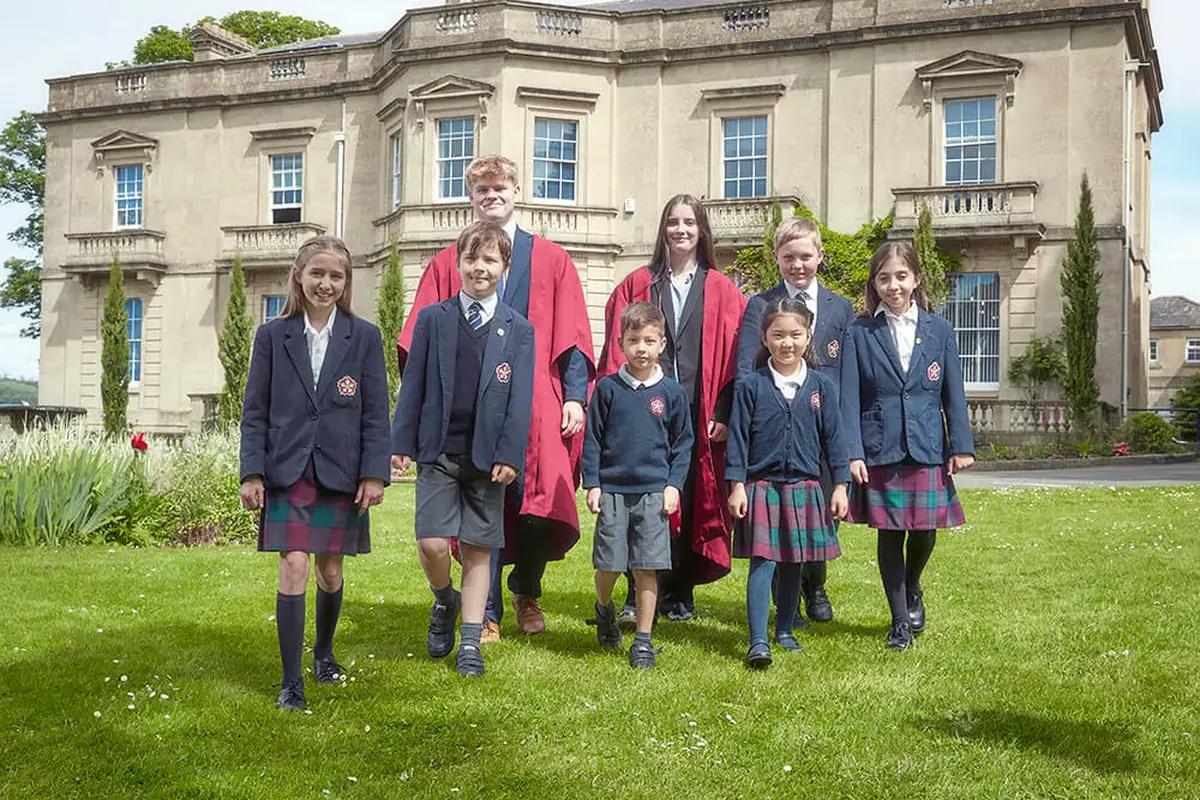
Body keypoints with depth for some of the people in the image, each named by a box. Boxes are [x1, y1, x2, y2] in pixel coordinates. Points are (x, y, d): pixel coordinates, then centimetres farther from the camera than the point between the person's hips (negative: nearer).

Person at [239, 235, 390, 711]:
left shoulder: (364, 337, 2)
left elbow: (375, 413, 2)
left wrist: (375, 474, -5)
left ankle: (324, 652, 38)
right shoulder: (273, 336, 3)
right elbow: (255, 410, 3)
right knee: (293, 569, -9)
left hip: (340, 474, 1)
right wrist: (251, 473, -4)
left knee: (330, 571, 12)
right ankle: (291, 681, -1)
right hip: (287, 471, -1)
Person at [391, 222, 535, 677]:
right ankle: (444, 602, 21)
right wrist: (402, 444, 0)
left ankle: (470, 644, 15)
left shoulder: (518, 329, 5)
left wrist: (510, 455, -9)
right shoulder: (432, 319, 6)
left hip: (487, 455, 0)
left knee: (478, 548, 5)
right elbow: (413, 384, 5)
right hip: (438, 450, 0)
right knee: (432, 543, -10)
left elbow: (520, 397, 0)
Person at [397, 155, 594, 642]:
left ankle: (526, 592, 22)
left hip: (538, 406, 0)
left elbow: (572, 337, 6)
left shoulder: (552, 260, 13)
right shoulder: (447, 263, 13)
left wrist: (575, 396, -5)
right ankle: (487, 614, 13)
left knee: (542, 509, -6)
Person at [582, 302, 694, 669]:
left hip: (654, 491, 0)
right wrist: (591, 484, -1)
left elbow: (683, 443, 10)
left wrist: (674, 484, 1)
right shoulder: (608, 388, 1)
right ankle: (604, 609, 34)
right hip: (612, 490, 0)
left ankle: (643, 641, 11)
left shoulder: (671, 392, 3)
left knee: (647, 568, 0)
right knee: (609, 564, 2)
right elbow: (592, 439, 4)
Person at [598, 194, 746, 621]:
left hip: (698, 416, 0)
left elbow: (734, 356, 4)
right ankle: (639, 594, 3)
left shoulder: (722, 291, 9)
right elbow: (617, 350, 6)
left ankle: (679, 594, 16)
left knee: (691, 503, 4)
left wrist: (723, 413, -5)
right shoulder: (637, 286, 10)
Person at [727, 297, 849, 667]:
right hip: (761, 486, -2)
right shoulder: (750, 386, -2)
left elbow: (833, 438, 7)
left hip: (804, 487, 3)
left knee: (794, 564, 11)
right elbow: (738, 439, -1)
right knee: (762, 561, -8)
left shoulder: (821, 386, 4)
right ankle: (758, 642, -9)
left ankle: (784, 630, 27)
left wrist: (840, 486, 4)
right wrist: (737, 486, -6)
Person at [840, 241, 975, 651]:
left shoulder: (939, 331, 6)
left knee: (925, 531, 3)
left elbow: (953, 394, 7)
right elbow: (849, 398, -2)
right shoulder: (859, 332, 1)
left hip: (927, 450, 1)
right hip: (879, 452, -1)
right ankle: (900, 620, 18)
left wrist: (961, 447, 0)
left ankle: (912, 588, 36)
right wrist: (852, 453, -10)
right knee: (889, 534, 4)